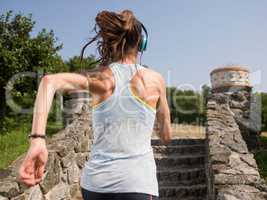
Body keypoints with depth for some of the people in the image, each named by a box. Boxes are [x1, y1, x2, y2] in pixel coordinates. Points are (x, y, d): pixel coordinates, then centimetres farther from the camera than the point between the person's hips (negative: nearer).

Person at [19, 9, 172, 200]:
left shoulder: (99, 77, 0)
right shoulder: (156, 79, 1)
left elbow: (50, 81, -19)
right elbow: (166, 136, 10)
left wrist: (37, 139, -24)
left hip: (95, 181, 3)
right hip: (137, 183, -2)